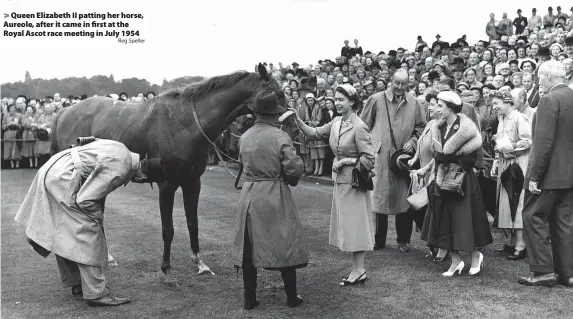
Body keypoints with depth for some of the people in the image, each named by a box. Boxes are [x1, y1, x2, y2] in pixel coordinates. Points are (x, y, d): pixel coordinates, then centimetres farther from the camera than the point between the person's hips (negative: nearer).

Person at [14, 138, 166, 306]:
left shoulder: (122, 151, 5)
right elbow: (85, 200, -23)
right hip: (62, 178, -11)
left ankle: (76, 283, 29)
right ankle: (96, 294, -7)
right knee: (87, 230, -10)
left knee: (65, 235, 17)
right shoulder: (118, 171, -22)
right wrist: (99, 218, -3)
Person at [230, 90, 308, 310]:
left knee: (249, 247, 12)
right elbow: (295, 168, -16)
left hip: (249, 195, 4)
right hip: (275, 195, -4)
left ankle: (250, 299, 20)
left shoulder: (244, 137, 1)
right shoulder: (279, 136, -13)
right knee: (284, 244, 9)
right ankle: (291, 297, 19)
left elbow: (245, 163, 8)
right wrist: (290, 178, 4)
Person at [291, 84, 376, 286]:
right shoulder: (336, 122, 3)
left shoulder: (359, 128, -17)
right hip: (340, 180, 8)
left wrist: (345, 161, -15)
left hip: (353, 182, -8)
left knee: (355, 224, 1)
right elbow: (314, 133, 7)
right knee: (346, 224, 13)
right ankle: (358, 268, 24)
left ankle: (359, 270, 13)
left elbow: (369, 160, -17)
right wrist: (297, 120, -6)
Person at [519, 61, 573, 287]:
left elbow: (544, 142, -21)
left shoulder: (549, 100, -15)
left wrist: (534, 175, -17)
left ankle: (543, 271, 3)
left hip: (551, 173, -8)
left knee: (533, 218, 1)